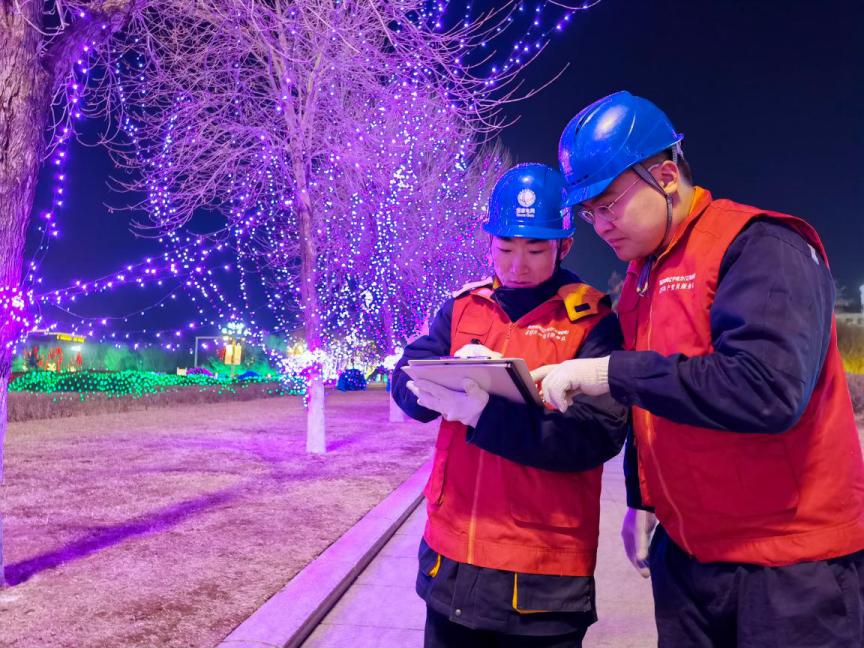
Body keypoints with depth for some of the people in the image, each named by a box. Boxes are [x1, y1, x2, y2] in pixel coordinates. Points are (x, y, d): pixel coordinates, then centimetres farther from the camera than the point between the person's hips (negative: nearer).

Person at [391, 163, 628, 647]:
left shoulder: (594, 321, -7)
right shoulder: (463, 307, 6)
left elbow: (599, 434, -18)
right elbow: (406, 382, -1)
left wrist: (482, 414, -26)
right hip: (452, 555, 4)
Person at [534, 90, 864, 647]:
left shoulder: (760, 247, -16)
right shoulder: (640, 277, 9)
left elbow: (767, 388, -30)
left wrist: (611, 373, -26)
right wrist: (642, 499, 13)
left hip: (790, 563, -7)